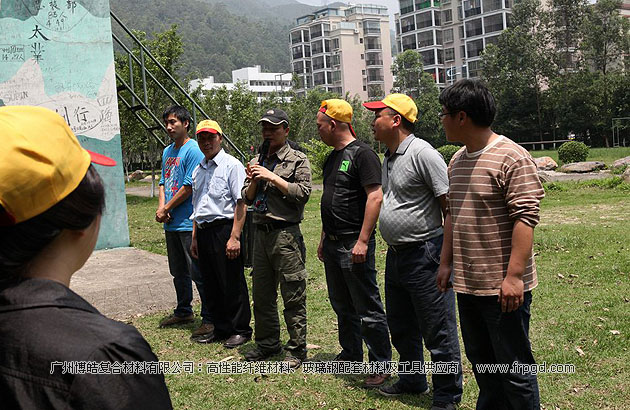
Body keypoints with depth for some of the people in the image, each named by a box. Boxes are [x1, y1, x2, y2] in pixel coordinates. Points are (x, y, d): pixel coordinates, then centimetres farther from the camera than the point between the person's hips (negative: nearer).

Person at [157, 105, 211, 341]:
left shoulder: (193, 151, -12)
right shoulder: (167, 151, 15)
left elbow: (189, 187, -16)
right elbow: (164, 182, 16)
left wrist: (165, 209, -9)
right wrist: (161, 208, -1)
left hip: (189, 222, -9)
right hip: (171, 224, 9)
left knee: (198, 273, -6)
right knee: (178, 272, 19)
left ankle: (209, 319, 1)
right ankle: (183, 311, 33)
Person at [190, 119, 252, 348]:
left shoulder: (232, 166, -6)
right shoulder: (198, 171, 18)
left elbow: (241, 204, -13)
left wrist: (234, 237, -18)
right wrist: (194, 238, 19)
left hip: (224, 229, -7)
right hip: (204, 232, 8)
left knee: (232, 284, -1)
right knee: (211, 285, 12)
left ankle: (240, 330, 11)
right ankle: (220, 329, 24)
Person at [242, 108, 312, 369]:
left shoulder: (297, 160, 0)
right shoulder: (257, 162, 17)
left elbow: (303, 193, -12)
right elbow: (247, 199, 17)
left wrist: (272, 177, -14)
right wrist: (254, 182, -3)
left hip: (286, 233, -6)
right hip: (261, 233, 6)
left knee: (293, 296, -2)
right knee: (261, 295, 12)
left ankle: (297, 349, 8)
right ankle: (267, 344, 26)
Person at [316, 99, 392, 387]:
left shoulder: (361, 153, -12)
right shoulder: (332, 158, 16)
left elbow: (375, 196, -19)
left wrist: (362, 240, -22)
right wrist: (324, 239, 22)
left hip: (354, 245, -9)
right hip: (333, 244, 9)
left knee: (367, 308, -3)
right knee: (342, 305, 18)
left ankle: (381, 364, 7)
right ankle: (351, 355, 31)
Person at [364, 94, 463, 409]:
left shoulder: (422, 153, -16)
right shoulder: (389, 158, 13)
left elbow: (450, 204, -19)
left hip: (424, 256, -10)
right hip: (395, 256, 10)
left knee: (438, 333, 2)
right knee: (401, 328, 21)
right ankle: (412, 381, 39)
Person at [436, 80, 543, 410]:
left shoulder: (512, 158, -14)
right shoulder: (458, 160, 12)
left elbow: (525, 218, -19)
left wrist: (514, 275, -23)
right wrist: (446, 263, 15)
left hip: (502, 286, -8)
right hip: (467, 284, 8)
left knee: (514, 367, 2)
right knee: (480, 362, 19)